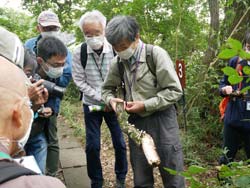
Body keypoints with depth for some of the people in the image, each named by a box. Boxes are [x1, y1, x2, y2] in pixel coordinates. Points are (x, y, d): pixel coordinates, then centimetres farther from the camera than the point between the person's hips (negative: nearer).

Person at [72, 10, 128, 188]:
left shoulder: (115, 50, -12)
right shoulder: (79, 53, -11)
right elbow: (80, 81, -8)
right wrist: (101, 98, -14)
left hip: (112, 104, 0)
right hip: (92, 105, 0)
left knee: (120, 143, 5)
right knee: (92, 146, 3)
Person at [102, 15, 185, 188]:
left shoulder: (156, 54, -15)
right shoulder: (118, 62, -1)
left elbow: (174, 91, -14)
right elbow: (107, 88, 14)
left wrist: (145, 105, -19)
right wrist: (111, 99, -8)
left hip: (161, 120, -4)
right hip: (136, 121, 4)